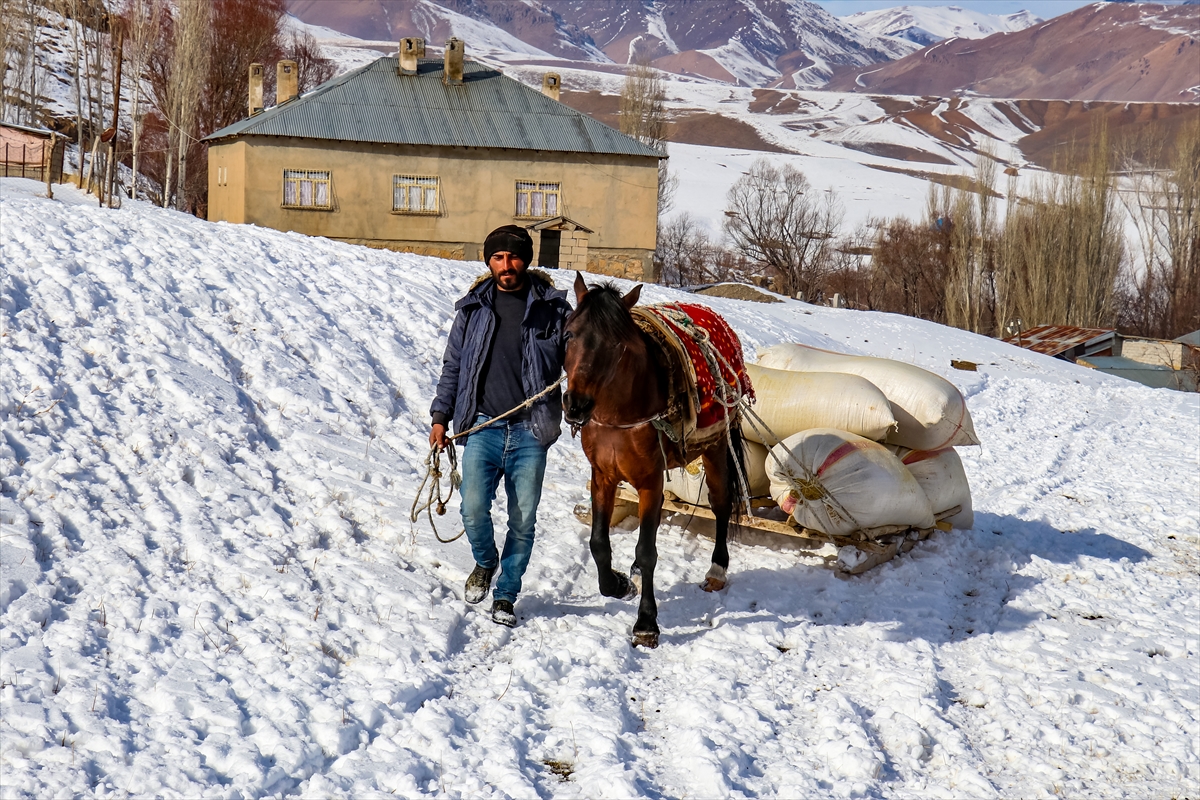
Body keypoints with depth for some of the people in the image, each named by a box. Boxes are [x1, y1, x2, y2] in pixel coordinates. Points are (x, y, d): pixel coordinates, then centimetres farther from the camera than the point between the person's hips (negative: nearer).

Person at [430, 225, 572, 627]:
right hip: (483, 427, 1)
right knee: (473, 508, -12)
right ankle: (484, 562, 20)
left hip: (530, 431, -1)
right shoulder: (473, 308, 8)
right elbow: (453, 364, 14)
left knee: (522, 520, 3)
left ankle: (505, 595, 21)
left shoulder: (552, 307, 3)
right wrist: (440, 416, 9)